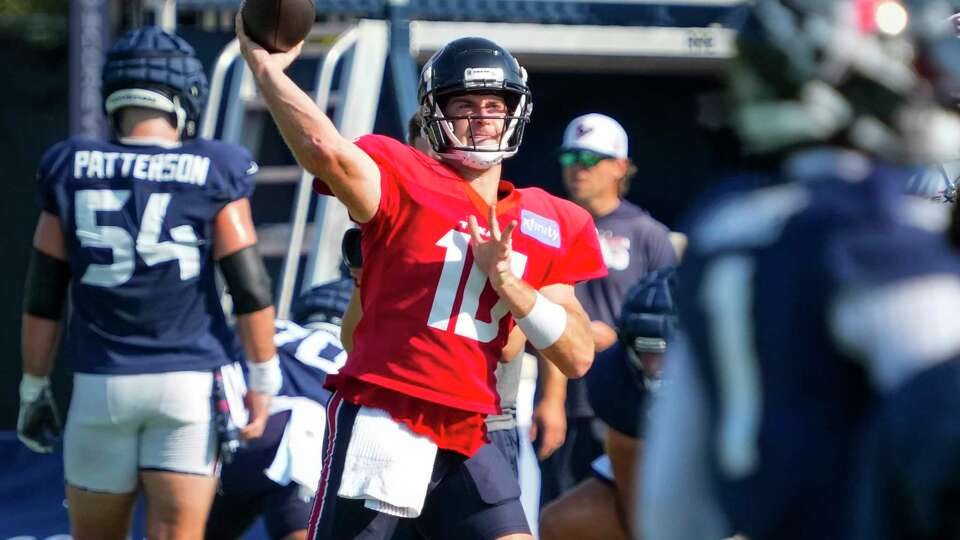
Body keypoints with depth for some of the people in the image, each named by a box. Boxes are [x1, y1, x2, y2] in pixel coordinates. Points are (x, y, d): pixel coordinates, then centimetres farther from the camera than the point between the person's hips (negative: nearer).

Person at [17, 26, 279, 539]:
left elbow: (43, 296, 2)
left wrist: (34, 389, 11)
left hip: (101, 385, 2)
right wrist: (263, 380, 4)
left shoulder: (71, 171, 0)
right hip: (188, 382, -2)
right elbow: (250, 289, -6)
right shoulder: (211, 175, -5)